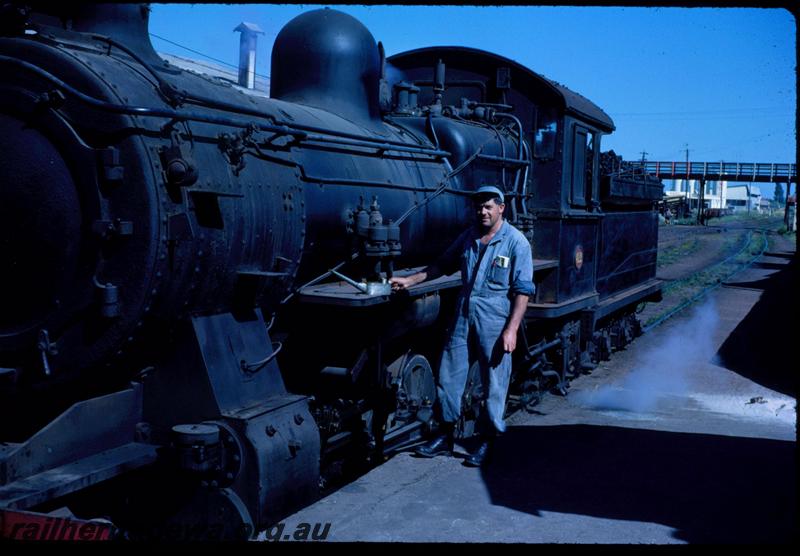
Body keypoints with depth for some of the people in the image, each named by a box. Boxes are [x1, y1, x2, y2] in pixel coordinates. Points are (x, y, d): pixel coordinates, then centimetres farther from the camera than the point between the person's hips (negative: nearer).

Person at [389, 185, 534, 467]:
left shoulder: (516, 242, -7)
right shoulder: (468, 237, 10)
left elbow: (523, 290, -9)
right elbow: (444, 265, 23)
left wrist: (511, 330, -15)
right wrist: (411, 280, 14)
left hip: (495, 322, -5)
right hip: (463, 317, 6)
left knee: (494, 383, 2)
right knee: (449, 375, 8)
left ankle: (487, 441, 16)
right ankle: (445, 437, 20)